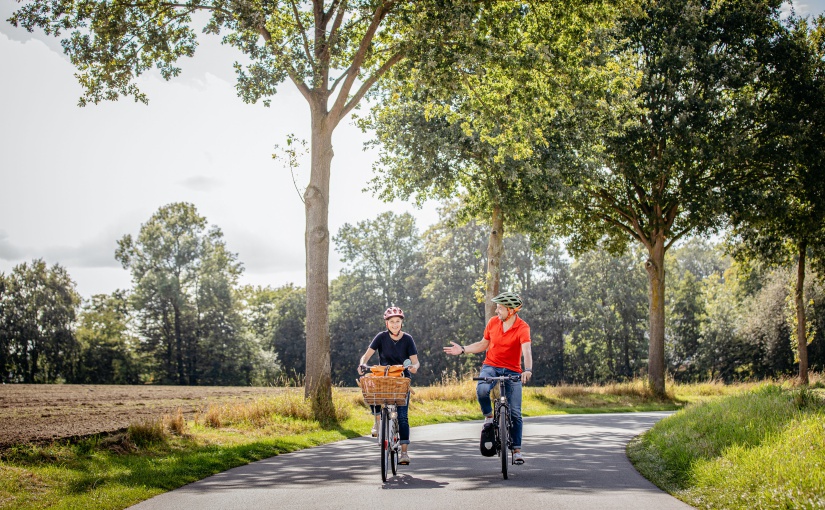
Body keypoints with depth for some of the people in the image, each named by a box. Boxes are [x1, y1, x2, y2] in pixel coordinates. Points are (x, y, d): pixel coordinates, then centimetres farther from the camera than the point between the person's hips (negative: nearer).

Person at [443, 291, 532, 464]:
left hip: (512, 371, -2)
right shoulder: (493, 322, 0)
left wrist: (528, 370, -48)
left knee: (515, 412, -3)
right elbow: (483, 344, 13)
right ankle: (489, 416, -3)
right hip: (491, 366, 2)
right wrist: (462, 350, 4)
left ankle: (516, 449, 10)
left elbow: (526, 351, -30)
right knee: (482, 389, -32)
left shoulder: (522, 328, -14)